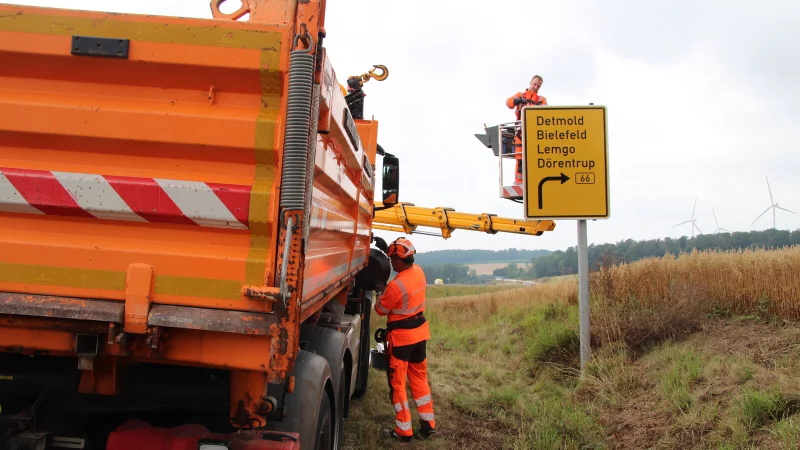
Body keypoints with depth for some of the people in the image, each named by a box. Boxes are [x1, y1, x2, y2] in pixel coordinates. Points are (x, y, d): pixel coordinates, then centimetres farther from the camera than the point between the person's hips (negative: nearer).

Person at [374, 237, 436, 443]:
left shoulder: (395, 286, -27)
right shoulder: (419, 271, -3)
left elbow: (381, 309, -11)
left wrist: (382, 295, 7)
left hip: (401, 337, -8)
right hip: (420, 332, 8)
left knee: (397, 383, 6)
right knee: (419, 378, 19)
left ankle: (403, 431, 12)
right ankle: (428, 424, 24)